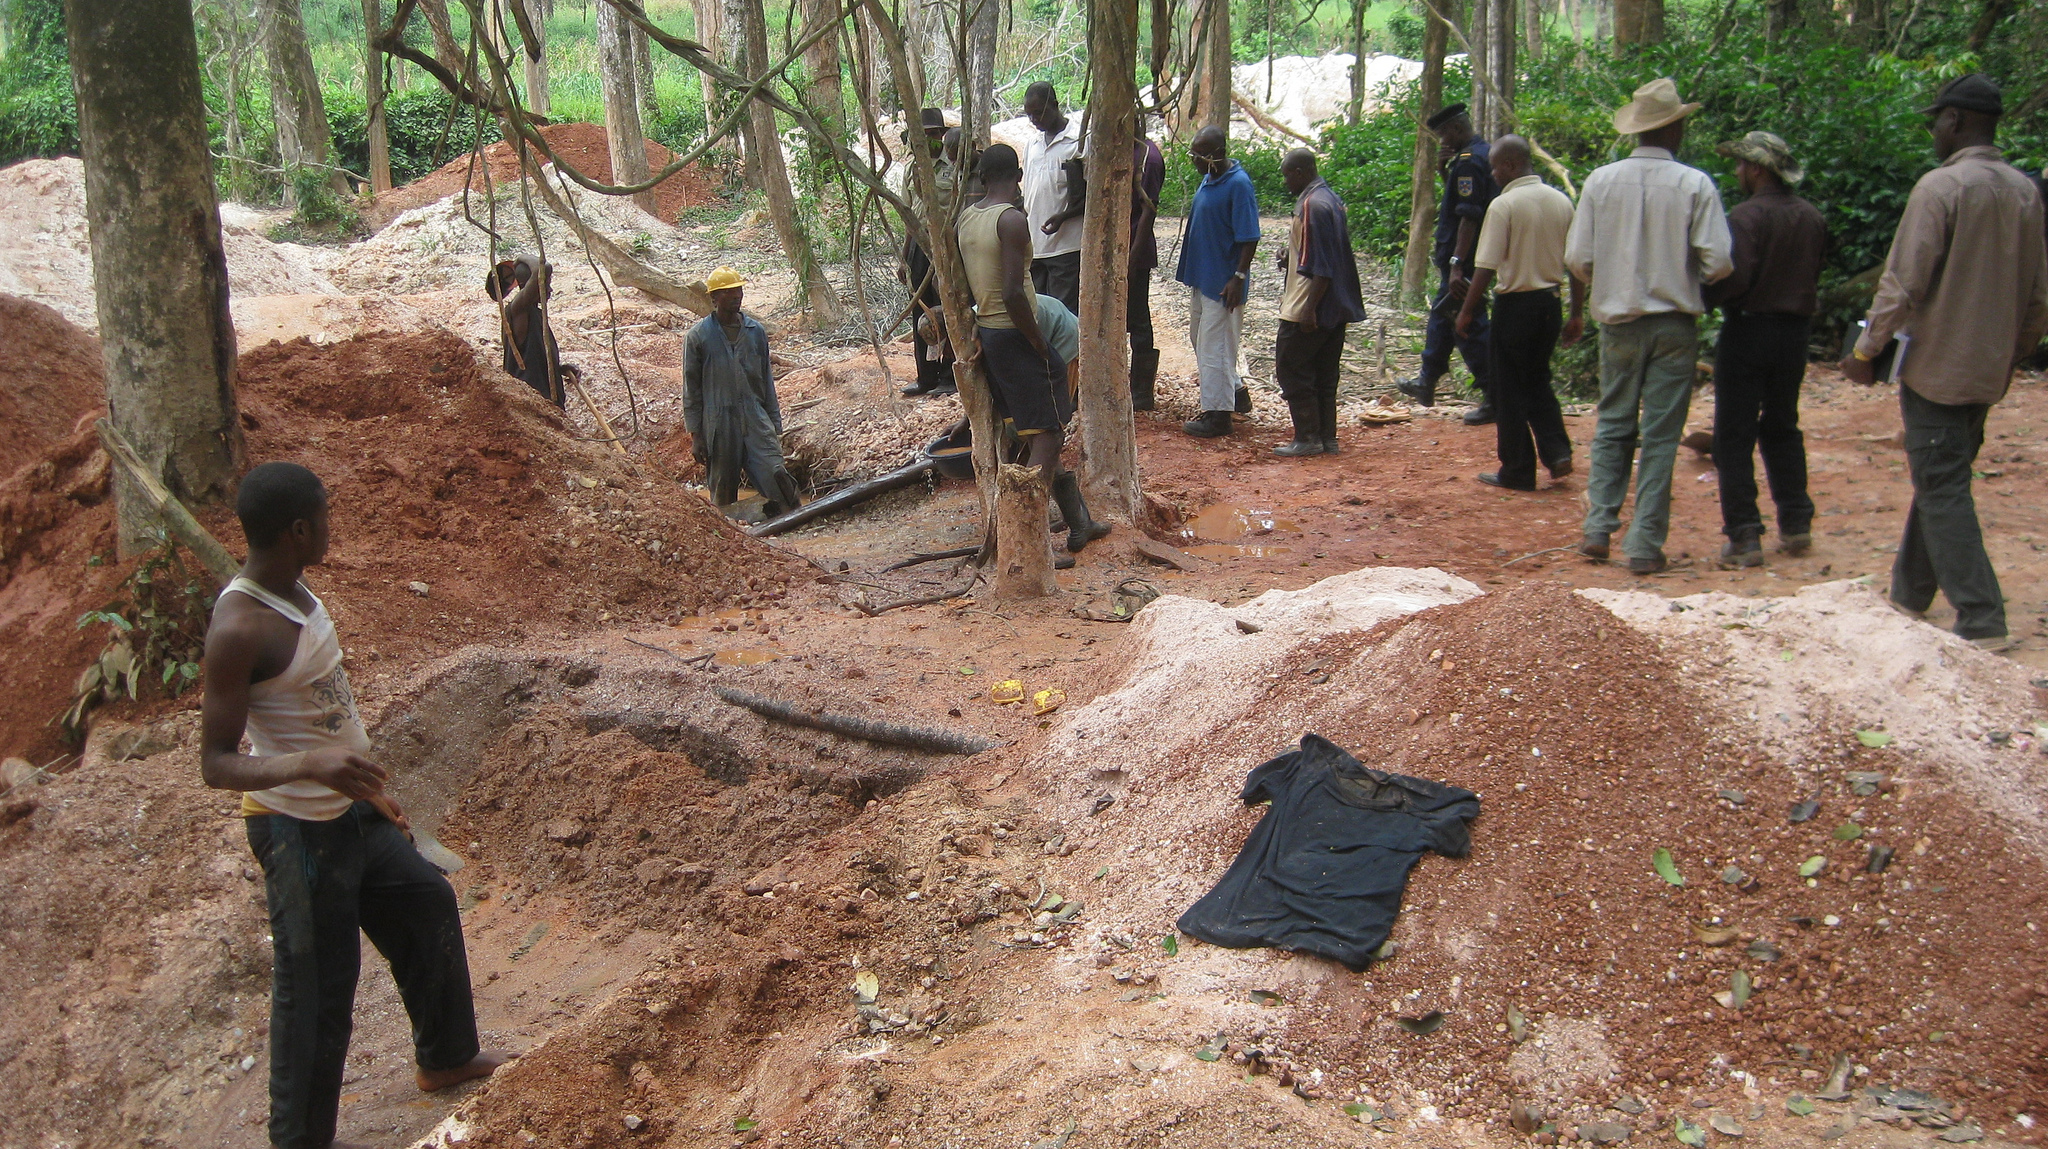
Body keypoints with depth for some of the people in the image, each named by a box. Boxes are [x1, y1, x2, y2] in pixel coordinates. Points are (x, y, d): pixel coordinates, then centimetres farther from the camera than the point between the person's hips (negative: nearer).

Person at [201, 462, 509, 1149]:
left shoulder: (293, 591, 2)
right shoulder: (239, 628, -26)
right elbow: (217, 764, -26)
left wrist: (368, 784, 22)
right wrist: (308, 765, -43)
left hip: (351, 811, 10)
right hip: (300, 830, -10)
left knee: (428, 905, 24)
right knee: (316, 990, 3)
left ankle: (446, 1056, 45)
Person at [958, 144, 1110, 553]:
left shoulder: (966, 218, 7)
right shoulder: (1012, 220, -18)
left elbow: (961, 285, 13)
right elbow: (1013, 294, -25)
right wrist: (1040, 345, -16)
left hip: (986, 332, 9)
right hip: (1015, 336, -9)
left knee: (1033, 434, 15)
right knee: (1044, 436, -2)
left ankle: (1078, 523, 25)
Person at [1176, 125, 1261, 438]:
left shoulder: (1238, 184, -19)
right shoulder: (1208, 179, 8)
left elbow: (1249, 238, -20)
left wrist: (1239, 277, -22)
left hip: (1223, 281, -10)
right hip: (1202, 276, 10)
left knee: (1214, 345, -4)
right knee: (1201, 338, 19)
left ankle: (1217, 414, 4)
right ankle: (1235, 390, 33)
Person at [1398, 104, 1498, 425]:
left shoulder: (1469, 160, -19)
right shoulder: (1482, 153, 14)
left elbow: (1469, 215, -26)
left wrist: (1457, 264, -29)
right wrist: (1444, 170, 6)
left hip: (1463, 258, -11)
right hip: (1456, 256, 11)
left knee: (1468, 326, -6)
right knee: (1441, 318, 21)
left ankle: (1496, 398, -2)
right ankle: (1426, 383, 34)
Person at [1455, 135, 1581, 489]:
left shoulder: (1504, 205, -14)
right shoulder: (1561, 201, 5)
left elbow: (1486, 268, -16)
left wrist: (1467, 312, -7)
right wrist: (1577, 314, 14)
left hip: (1515, 304, -6)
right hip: (1550, 301, 6)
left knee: (1510, 390, 5)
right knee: (1539, 381, 21)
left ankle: (1517, 471, 10)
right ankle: (1557, 452, 8)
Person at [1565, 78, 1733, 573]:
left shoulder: (1600, 181, -4)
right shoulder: (1695, 185, -8)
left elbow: (1577, 258, -5)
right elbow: (1717, 262, -12)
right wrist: (1689, 279, 11)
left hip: (1619, 322, 2)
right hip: (1675, 323, -2)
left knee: (1613, 426, 15)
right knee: (1660, 435, 4)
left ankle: (1599, 528, 9)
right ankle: (1645, 545, 5)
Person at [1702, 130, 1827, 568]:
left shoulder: (1747, 215, -16)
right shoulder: (1813, 218, 5)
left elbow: (1735, 277, -23)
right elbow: (1815, 274, 12)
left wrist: (1702, 299, -8)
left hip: (1749, 331, -7)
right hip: (1795, 331, 7)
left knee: (1734, 437, -1)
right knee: (1782, 428, 19)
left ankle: (1744, 537, -3)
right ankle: (1796, 524, 20)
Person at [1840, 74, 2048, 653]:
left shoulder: (1941, 186, -15)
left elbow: (1904, 283, -17)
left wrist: (1866, 350, -7)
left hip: (1937, 366, -7)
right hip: (1989, 368, 7)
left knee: (1942, 491, -4)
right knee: (1939, 479, 18)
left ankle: (1983, 622, -6)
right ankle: (1910, 593, 29)